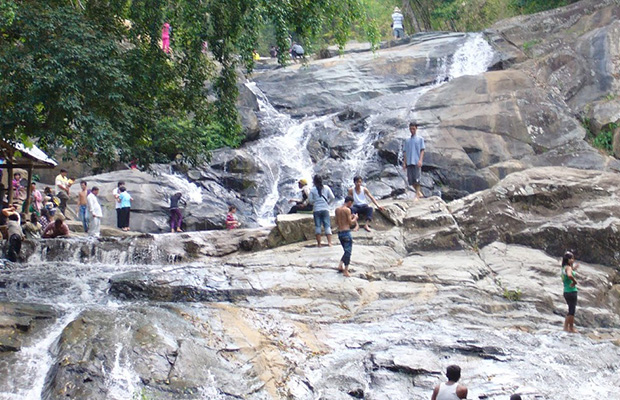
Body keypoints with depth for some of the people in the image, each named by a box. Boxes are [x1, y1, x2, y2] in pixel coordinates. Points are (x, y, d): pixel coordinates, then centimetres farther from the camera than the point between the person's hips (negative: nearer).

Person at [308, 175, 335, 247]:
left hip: (316, 209, -1)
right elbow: (332, 197, 1)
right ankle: (329, 242, -9)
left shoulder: (313, 190, -4)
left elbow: (310, 200, -4)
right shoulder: (326, 188, 2)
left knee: (317, 226, 3)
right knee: (327, 225, 2)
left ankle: (319, 243, 2)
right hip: (325, 209, 1)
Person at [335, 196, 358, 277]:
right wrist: (355, 218, 8)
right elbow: (350, 223, -12)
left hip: (339, 232, 7)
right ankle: (346, 271, -3)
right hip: (346, 232, -7)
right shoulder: (347, 210, -12)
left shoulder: (337, 209, 10)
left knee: (346, 251, 20)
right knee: (348, 251, -1)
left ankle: (340, 265, 8)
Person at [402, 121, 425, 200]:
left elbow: (422, 150, 0)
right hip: (409, 162, 4)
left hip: (416, 162, -4)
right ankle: (419, 193, 17)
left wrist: (420, 160, -12)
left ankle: (417, 195, -4)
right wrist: (404, 162, 7)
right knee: (411, 180, 3)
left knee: (416, 179, -10)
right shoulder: (407, 140, 17)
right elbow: (405, 152, 15)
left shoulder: (420, 139, 6)